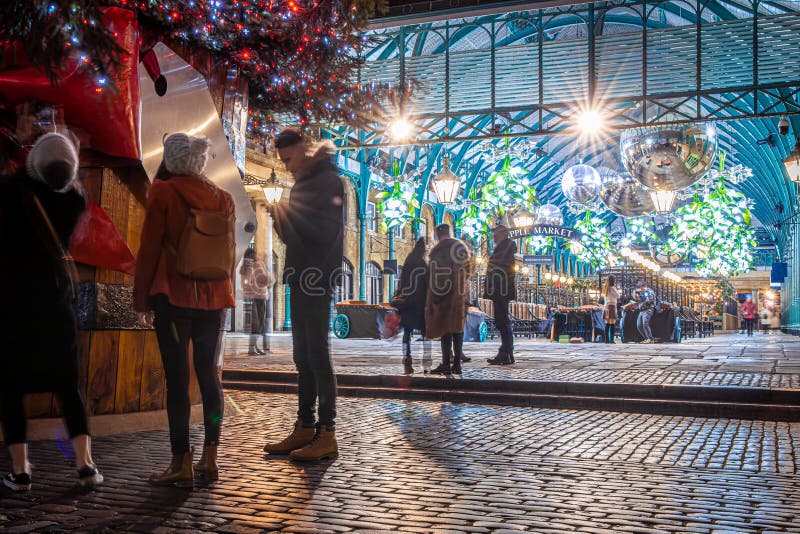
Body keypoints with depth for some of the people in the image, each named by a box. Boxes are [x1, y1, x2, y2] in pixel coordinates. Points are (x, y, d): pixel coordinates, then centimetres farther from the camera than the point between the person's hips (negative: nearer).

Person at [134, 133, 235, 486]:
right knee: (209, 374, 10)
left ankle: (181, 464, 0)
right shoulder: (222, 198, 9)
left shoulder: (163, 192, -5)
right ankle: (210, 459, 13)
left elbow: (149, 249, -5)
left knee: (177, 378, -2)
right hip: (214, 298, 5)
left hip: (174, 297, -4)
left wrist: (142, 301, 1)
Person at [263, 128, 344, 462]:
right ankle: (305, 429, 15)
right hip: (301, 278, 10)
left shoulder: (327, 180, -9)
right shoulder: (303, 182, 19)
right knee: (303, 356, 10)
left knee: (317, 354, -9)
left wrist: (282, 213, -12)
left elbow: (324, 231, -20)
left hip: (317, 279, -9)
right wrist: (280, 215, 3)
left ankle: (327, 435, -5)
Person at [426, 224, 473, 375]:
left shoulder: (438, 250, -8)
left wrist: (432, 300, -9)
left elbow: (434, 278, -11)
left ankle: (446, 364, -5)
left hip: (444, 295, -6)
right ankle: (457, 364, 10)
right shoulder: (463, 247, 10)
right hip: (461, 295, 6)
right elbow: (468, 272, 14)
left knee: (445, 330, -3)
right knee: (458, 329, 9)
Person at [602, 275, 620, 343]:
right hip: (612, 306, -8)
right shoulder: (612, 288, -9)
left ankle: (607, 339, 8)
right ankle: (611, 339, -14)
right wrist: (616, 288, 6)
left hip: (606, 307, 8)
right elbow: (618, 296, -3)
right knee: (612, 324, -9)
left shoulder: (606, 289, 13)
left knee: (607, 324, 8)